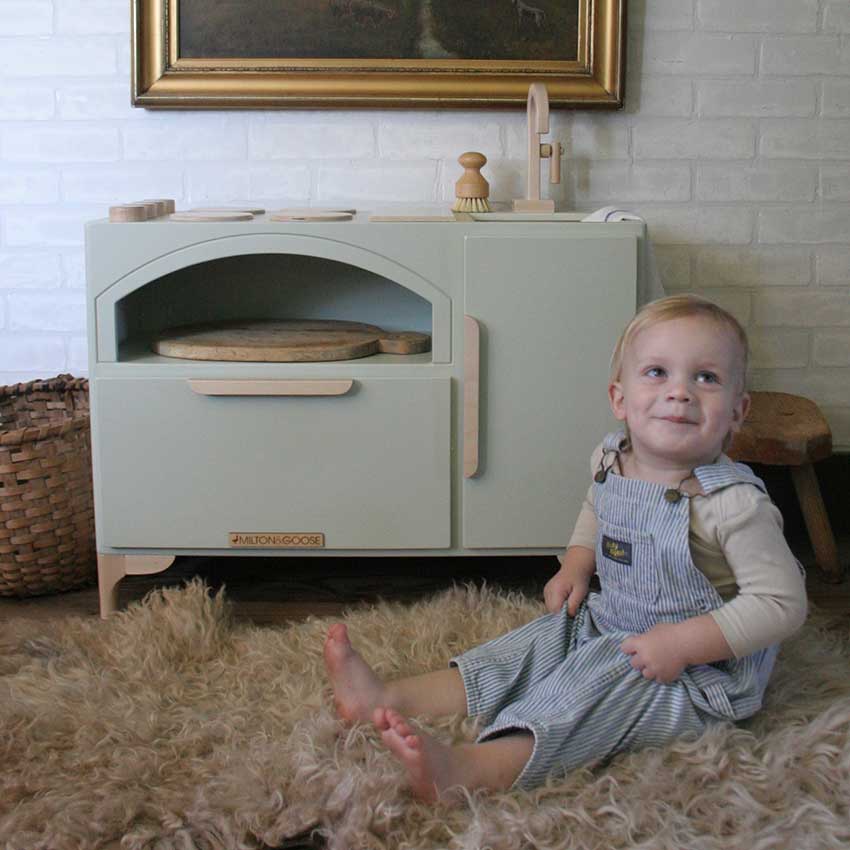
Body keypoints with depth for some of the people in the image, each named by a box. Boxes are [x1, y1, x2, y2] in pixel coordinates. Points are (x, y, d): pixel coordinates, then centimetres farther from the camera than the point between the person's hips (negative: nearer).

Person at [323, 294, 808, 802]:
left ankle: (471, 768, -45)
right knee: (541, 641, 0)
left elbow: (781, 603, -24)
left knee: (600, 682, -28)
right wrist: (577, 565, 4)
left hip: (700, 672, -8)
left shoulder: (734, 504, -26)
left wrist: (682, 643, -29)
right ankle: (391, 698, -3)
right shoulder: (610, 462, -4)